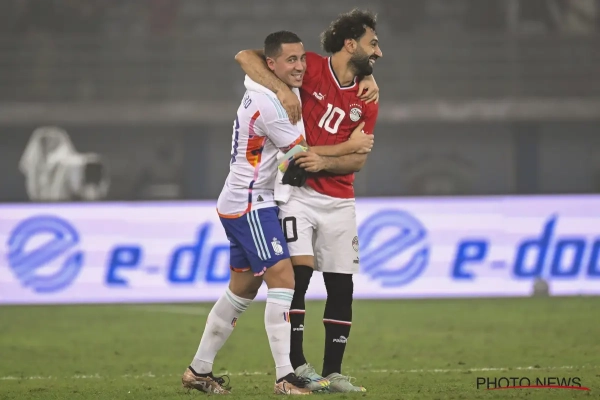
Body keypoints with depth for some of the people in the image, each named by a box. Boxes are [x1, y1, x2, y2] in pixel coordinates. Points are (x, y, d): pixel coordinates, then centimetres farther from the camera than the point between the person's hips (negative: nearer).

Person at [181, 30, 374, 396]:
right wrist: (351, 146, -4)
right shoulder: (269, 105, -20)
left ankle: (199, 371, 21)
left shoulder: (260, 86, 6)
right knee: (283, 280, -15)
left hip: (241, 204, 10)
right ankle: (286, 377, -21)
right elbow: (303, 154, -15)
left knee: (243, 289, 15)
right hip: (249, 205, -10)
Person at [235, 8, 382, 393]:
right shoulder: (310, 69, -9)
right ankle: (297, 365, -13)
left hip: (338, 200, 5)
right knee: (299, 271, -18)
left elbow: (358, 159, 2)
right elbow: (246, 57, -14)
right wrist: (281, 88, -28)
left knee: (342, 287, 3)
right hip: (296, 192, -5)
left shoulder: (366, 100, 4)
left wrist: (324, 162, -17)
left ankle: (333, 372, 11)